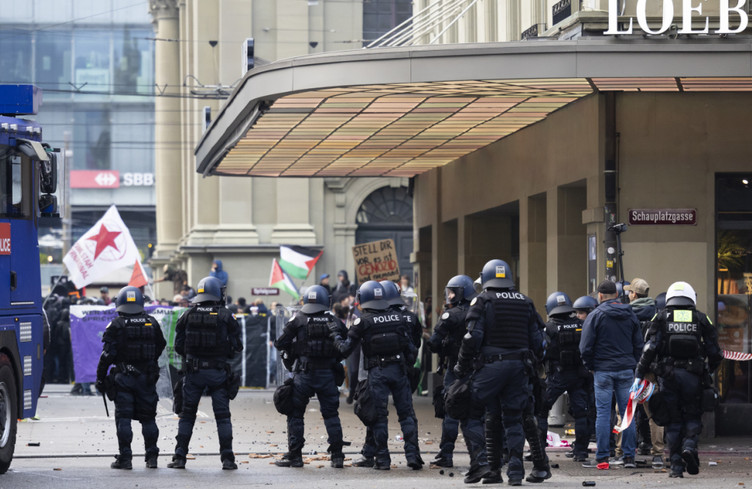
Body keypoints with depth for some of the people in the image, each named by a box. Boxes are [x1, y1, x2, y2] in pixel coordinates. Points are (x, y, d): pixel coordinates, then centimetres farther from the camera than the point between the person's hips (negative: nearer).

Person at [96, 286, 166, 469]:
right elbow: (160, 347, 16)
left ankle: (125, 458, -1)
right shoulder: (152, 323, 4)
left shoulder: (116, 325, -7)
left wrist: (100, 378, -2)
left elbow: (107, 355, -9)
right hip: (147, 377, 3)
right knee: (148, 418, 11)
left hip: (124, 378, -3)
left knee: (123, 418, 1)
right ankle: (152, 456, 11)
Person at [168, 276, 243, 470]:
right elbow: (236, 346, -1)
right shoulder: (225, 316, -4)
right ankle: (227, 458, 0)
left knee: (187, 414, 9)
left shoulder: (188, 315, 1)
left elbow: (179, 346, 4)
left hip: (193, 371, 1)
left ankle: (179, 457, 6)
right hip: (218, 372, -1)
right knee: (223, 416, 4)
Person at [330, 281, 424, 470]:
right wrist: (408, 364, 20)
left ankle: (383, 459, 3)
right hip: (399, 369, 3)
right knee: (406, 413, 7)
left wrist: (335, 336, 16)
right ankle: (413, 455, 0)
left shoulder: (363, 321, -5)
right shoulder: (399, 318, 7)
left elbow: (346, 349, -2)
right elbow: (410, 347, 8)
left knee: (379, 416, 3)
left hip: (377, 371, -3)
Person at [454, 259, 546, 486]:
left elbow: (472, 337, -10)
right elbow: (537, 339, 10)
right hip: (519, 365, 3)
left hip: (490, 366, -3)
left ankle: (494, 469, 8)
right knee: (514, 419, 6)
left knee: (490, 418, 6)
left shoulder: (482, 301, -2)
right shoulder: (525, 303, 11)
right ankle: (515, 468, -7)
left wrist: (462, 367, -2)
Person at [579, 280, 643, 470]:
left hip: (603, 371, -4)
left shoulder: (595, 315, -6)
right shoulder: (630, 315, 8)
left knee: (603, 413, -2)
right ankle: (629, 456, 6)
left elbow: (585, 347, -8)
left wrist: (590, 367, 6)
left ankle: (602, 458, -2)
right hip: (626, 370, 4)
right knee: (627, 413, 6)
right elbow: (639, 345, 11)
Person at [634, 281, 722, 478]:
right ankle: (689, 445, -16)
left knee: (673, 420, 7)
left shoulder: (661, 318, 5)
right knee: (692, 416, 12)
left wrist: (639, 375, -5)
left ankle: (676, 464, 3)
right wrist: (708, 372, 24)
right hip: (693, 374, 0)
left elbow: (650, 348, -6)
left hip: (667, 375, 0)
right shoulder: (701, 319, 7)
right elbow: (714, 352, 6)